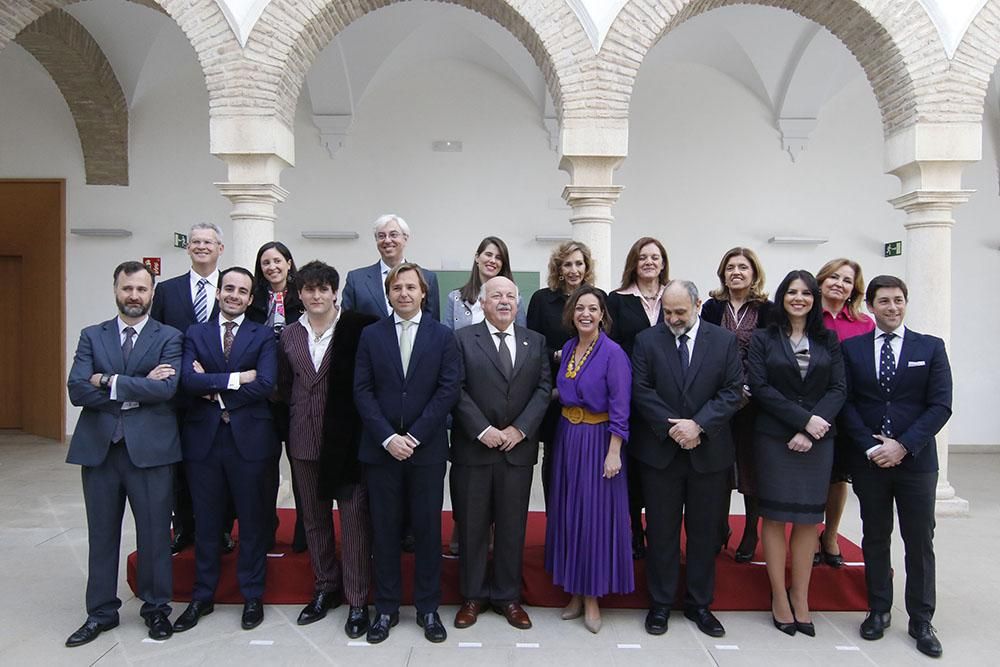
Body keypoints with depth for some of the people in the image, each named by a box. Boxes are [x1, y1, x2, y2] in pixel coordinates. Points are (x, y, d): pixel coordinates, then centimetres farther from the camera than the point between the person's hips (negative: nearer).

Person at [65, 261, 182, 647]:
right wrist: (138, 389, -13)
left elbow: (166, 388, -13)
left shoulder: (169, 337, 2)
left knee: (154, 532, 6)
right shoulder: (92, 336, 9)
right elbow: (77, 390, -5)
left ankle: (156, 608, 23)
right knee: (102, 534, 12)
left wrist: (109, 381, -11)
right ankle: (101, 612, 27)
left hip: (150, 448, -2)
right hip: (98, 447, 3)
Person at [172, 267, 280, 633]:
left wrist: (214, 389, -9)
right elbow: (188, 380, -8)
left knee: (253, 521, 8)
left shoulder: (263, 336, 3)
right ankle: (202, 597, 28)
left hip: (249, 438, -2)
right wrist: (235, 378, -16)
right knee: (206, 522, 13)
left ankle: (252, 597, 22)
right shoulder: (195, 334, 8)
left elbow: (266, 384, -12)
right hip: (204, 437, 2)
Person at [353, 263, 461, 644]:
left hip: (427, 449, -1)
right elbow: (362, 391, -1)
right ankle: (386, 608, 23)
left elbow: (449, 390, -5)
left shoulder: (442, 336, 2)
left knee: (428, 529, 8)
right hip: (381, 449, 1)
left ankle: (427, 608, 22)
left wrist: (414, 436, -11)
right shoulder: (371, 335, 5)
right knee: (384, 530, 8)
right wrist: (388, 438, -11)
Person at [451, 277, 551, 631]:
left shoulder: (535, 342, 10)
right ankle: (473, 596, 23)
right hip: (473, 447, -2)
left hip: (518, 448, 2)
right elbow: (456, 389, -6)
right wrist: (483, 431, -14)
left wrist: (520, 429, -9)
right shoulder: (463, 339, 1)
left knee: (513, 525, 9)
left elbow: (544, 388, 3)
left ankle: (508, 596, 24)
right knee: (472, 525, 8)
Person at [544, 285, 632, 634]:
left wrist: (614, 453, -17)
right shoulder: (567, 348, 7)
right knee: (567, 513, 12)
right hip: (567, 437, 7)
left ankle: (592, 596, 16)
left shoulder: (613, 352, -13)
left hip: (597, 440, -6)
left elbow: (620, 406, -15)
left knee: (595, 514, 1)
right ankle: (575, 591, 26)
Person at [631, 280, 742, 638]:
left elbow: (732, 391, -4)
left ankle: (699, 604, 27)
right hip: (660, 451, -1)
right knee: (661, 531, 8)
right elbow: (641, 390, -5)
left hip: (709, 452, 1)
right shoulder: (646, 340, 0)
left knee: (704, 531, 12)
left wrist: (698, 425, -15)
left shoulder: (724, 341, 1)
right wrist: (671, 427, -15)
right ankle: (661, 603, 22)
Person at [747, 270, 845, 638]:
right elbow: (760, 387, -7)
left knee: (808, 518, 6)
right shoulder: (763, 339, 3)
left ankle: (800, 598, 18)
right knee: (775, 516, 3)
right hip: (774, 438, -2)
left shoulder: (828, 340, 9)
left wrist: (810, 430, -12)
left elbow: (837, 389, 2)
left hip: (818, 439, 2)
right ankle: (779, 597, 14)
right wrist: (804, 420, -15)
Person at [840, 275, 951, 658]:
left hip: (916, 460, 0)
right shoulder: (850, 349, 3)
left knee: (920, 541, 6)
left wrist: (902, 446, -13)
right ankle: (878, 611, 24)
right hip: (867, 460, 1)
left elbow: (940, 406, -4)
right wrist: (871, 447, -11)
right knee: (875, 538, 11)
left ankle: (921, 621, 19)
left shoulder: (931, 347, 2)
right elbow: (846, 403, -1)